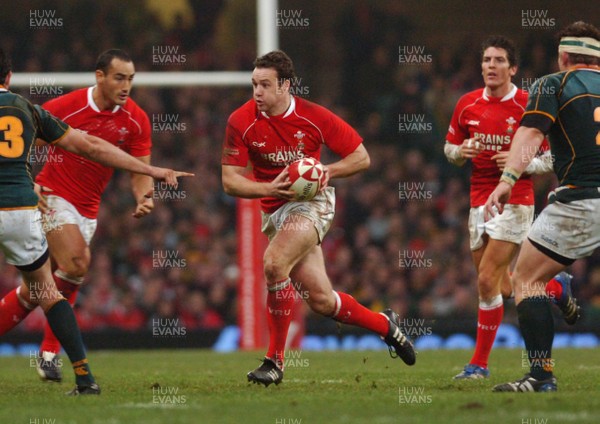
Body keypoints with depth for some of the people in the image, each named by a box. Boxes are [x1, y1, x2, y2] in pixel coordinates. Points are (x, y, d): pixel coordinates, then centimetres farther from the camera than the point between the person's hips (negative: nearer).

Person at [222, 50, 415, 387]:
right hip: (275, 210, 4)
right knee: (321, 300, 2)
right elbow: (230, 181, -8)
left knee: (275, 262, -30)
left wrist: (327, 171, -20)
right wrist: (269, 188, -25)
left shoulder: (314, 117, -12)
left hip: (313, 202, -4)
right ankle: (385, 325, 30)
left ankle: (275, 360, -19)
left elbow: (361, 158, -3)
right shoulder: (241, 122, -9)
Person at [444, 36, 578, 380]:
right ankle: (558, 288, 40)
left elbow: (550, 160, -4)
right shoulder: (468, 105, 4)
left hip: (515, 201, -6)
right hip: (480, 201, 6)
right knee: (503, 288, 11)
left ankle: (479, 364, -3)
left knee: (487, 281, -13)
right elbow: (450, 148, 15)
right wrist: (461, 151, -8)